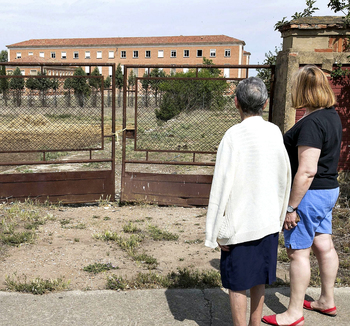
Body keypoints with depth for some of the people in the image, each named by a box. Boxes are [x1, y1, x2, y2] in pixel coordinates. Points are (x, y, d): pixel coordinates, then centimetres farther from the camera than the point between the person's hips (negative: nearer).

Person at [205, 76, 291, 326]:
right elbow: (285, 178, 7)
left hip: (240, 223, -6)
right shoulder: (275, 133, -1)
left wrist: (220, 230, -9)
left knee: (237, 283, 8)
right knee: (259, 279, 20)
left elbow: (224, 186, -17)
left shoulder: (234, 135, -17)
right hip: (268, 221, 6)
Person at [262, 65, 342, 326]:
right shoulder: (332, 116, 7)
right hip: (329, 190, 10)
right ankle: (327, 301, 34)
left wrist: (291, 207, -21)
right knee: (324, 245, 18)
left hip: (309, 193, -10)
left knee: (298, 252, 1)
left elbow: (307, 171, -27)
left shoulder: (311, 123, -23)